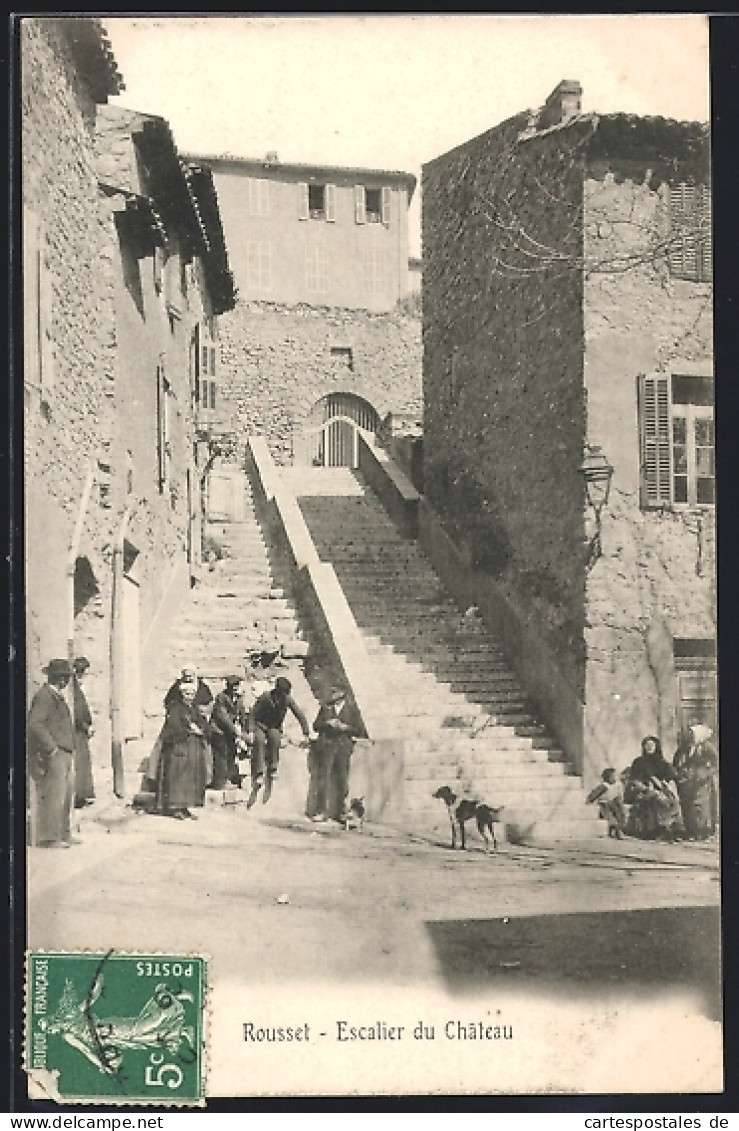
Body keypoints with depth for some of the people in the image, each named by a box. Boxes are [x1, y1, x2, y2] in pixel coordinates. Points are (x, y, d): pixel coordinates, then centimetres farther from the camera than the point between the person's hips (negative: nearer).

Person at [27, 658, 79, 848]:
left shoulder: (57, 696, 18)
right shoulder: (44, 696, -13)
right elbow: (35, 724, -23)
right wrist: (51, 748, -20)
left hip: (65, 754, 10)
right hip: (52, 755, -10)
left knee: (67, 794, 13)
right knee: (53, 795, -8)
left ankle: (64, 834, 22)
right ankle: (49, 838, -3)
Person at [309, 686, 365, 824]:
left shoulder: (352, 710, 7)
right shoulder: (326, 707, 13)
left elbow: (359, 731, 4)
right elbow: (316, 726, 11)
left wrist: (344, 727, -10)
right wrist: (327, 724, -7)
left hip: (343, 748, -1)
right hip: (326, 746, 1)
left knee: (342, 780, -2)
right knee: (323, 778, -5)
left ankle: (340, 812, 6)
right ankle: (322, 811, -2)